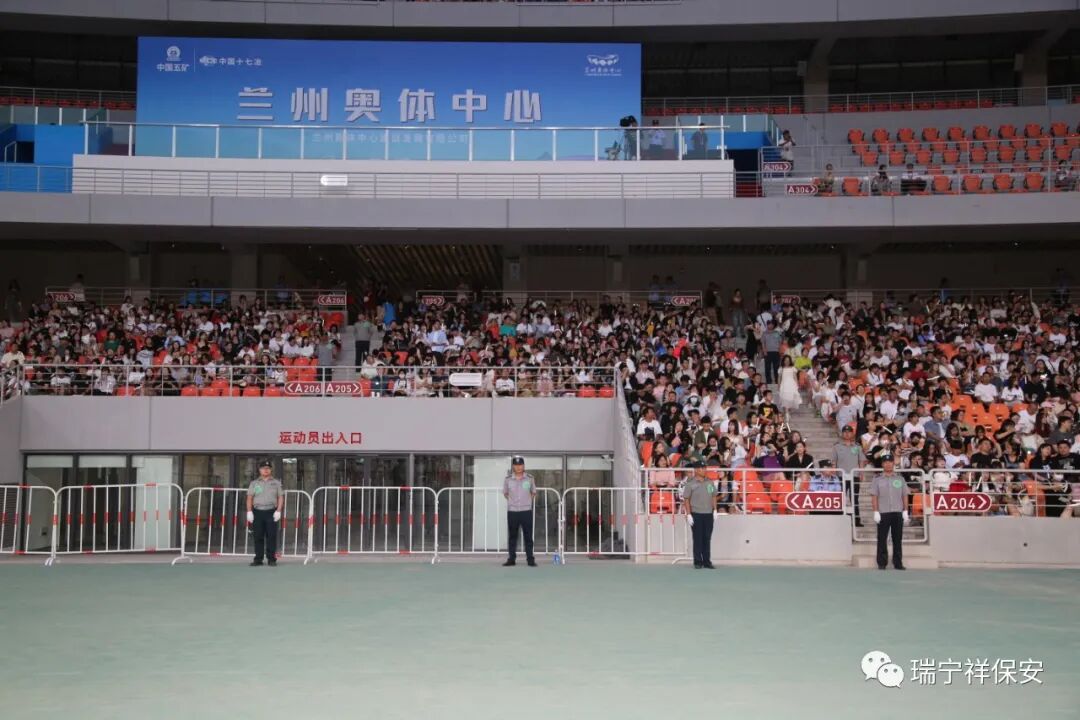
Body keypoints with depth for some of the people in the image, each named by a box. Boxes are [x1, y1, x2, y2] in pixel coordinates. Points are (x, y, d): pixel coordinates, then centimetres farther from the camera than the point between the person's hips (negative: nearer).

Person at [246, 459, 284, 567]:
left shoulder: (276, 482, 11)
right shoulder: (254, 483, 12)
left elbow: (281, 497, 6)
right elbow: (249, 498, 7)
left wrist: (278, 511, -5)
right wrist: (249, 512, -3)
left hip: (271, 512, -1)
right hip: (257, 512, 1)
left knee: (271, 536, -4)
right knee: (258, 537, 1)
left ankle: (271, 559, 2)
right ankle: (258, 559, 7)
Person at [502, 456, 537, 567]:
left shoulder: (529, 478, 0)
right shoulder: (508, 479, 0)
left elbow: (533, 493, 14)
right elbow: (505, 493, 14)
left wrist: (528, 501, 5)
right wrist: (512, 501, 7)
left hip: (526, 511, 0)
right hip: (512, 511, 1)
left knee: (528, 537, 1)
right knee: (512, 536, 5)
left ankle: (530, 559, 5)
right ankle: (511, 559, 11)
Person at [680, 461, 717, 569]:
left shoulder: (710, 482, 10)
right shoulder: (690, 483, -5)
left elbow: (714, 496, 15)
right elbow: (686, 499, -6)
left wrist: (715, 510, 6)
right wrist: (688, 514, -11)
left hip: (708, 514, 4)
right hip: (696, 514, -4)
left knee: (707, 539, 7)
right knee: (698, 539, 0)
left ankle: (707, 561, 13)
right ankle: (697, 562, 6)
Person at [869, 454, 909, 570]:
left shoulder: (900, 478, 12)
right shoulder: (877, 479, 5)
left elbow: (905, 495, 11)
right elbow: (874, 496, 1)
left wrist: (905, 511, 3)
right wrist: (876, 512, -7)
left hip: (898, 513, 2)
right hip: (883, 513, -2)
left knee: (898, 539, 4)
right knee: (882, 539, -1)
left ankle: (898, 563, 9)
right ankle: (882, 563, 3)